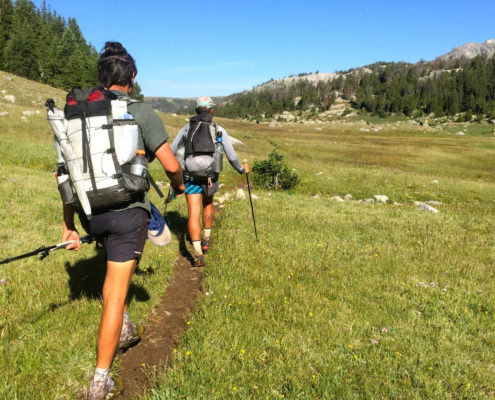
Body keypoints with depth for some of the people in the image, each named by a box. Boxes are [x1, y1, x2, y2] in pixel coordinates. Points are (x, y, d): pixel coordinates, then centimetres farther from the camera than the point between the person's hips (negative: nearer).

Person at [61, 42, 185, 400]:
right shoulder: (142, 113, -7)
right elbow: (171, 165, -6)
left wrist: (69, 225, 13)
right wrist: (179, 185, 17)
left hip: (90, 212, 5)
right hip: (127, 211, -5)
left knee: (117, 267, 33)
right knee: (116, 292, 2)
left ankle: (123, 330, 37)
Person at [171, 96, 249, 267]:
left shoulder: (187, 128, 3)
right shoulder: (219, 130, 0)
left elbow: (171, 152, 5)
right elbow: (231, 157, -2)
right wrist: (242, 169, 17)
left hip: (190, 177, -1)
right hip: (210, 177, 1)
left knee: (193, 214, -1)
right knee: (208, 204, 28)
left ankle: (198, 254, -10)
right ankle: (206, 240, 38)